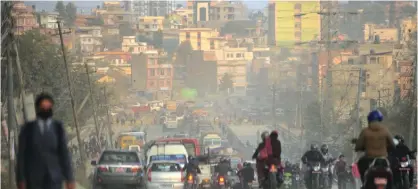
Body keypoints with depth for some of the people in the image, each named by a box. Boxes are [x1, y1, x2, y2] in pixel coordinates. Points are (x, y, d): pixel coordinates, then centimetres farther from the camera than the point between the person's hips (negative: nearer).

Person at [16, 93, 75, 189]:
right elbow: (21, 155, 0)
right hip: (34, 179, 0)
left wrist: (69, 179, -2)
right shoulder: (27, 129, 1)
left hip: (54, 178, 0)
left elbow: (64, 153, 2)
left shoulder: (58, 127, 3)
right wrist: (20, 181, -5)